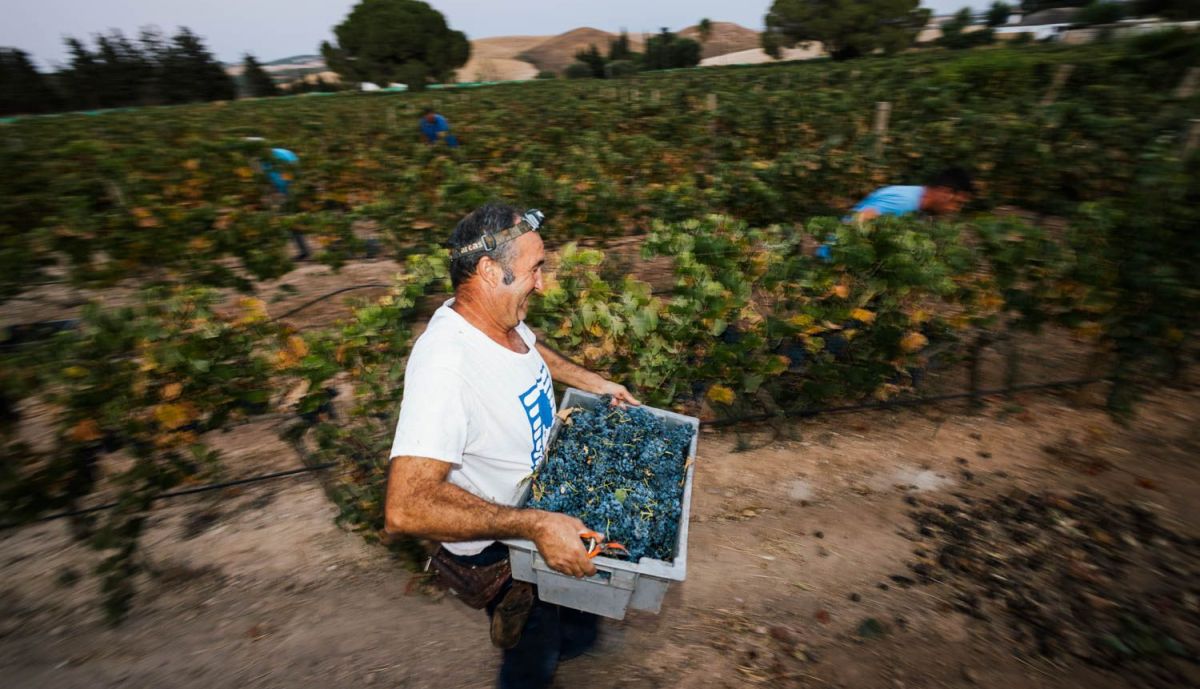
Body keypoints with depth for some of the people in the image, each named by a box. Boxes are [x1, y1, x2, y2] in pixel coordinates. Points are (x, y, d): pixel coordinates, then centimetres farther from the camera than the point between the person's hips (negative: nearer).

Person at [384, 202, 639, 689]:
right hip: (496, 546, -8)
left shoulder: (500, 316, -12)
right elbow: (406, 508, -42)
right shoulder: (445, 365, -39)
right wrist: (535, 526, -42)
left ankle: (571, 641, 66)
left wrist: (592, 382, 4)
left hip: (538, 520, 8)